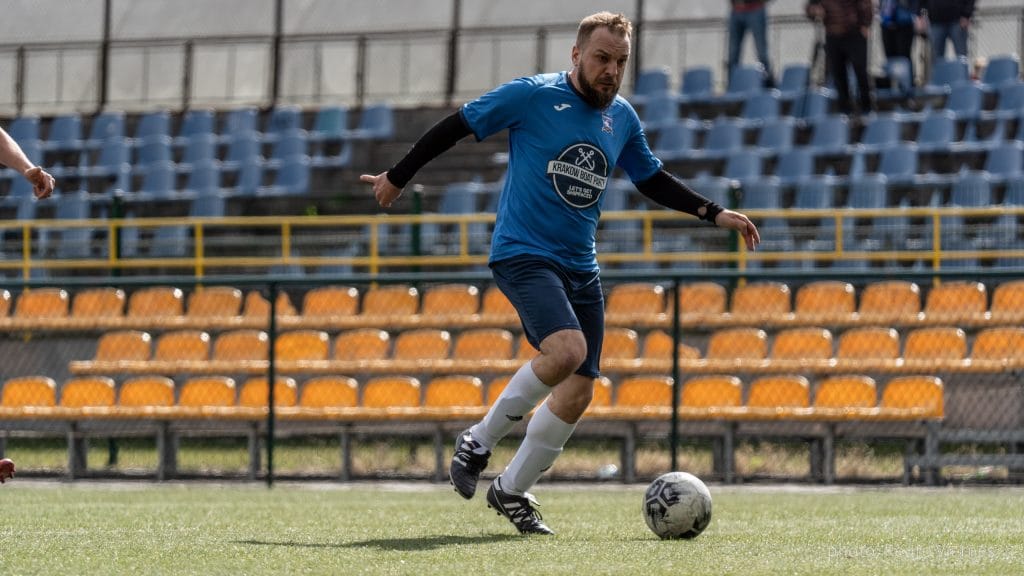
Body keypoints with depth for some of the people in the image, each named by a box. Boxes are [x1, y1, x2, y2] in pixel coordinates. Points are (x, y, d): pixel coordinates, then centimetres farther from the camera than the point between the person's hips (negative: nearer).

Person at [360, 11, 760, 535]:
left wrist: (714, 213, 15)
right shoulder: (532, 96, -10)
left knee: (577, 393, 1)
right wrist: (398, 177, 6)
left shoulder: (622, 118, 8)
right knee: (566, 349, -30)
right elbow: (458, 126, -1)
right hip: (522, 253, -7)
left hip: (580, 269, 7)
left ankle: (512, 491, 19)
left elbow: (652, 180, 23)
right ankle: (479, 441, -10)